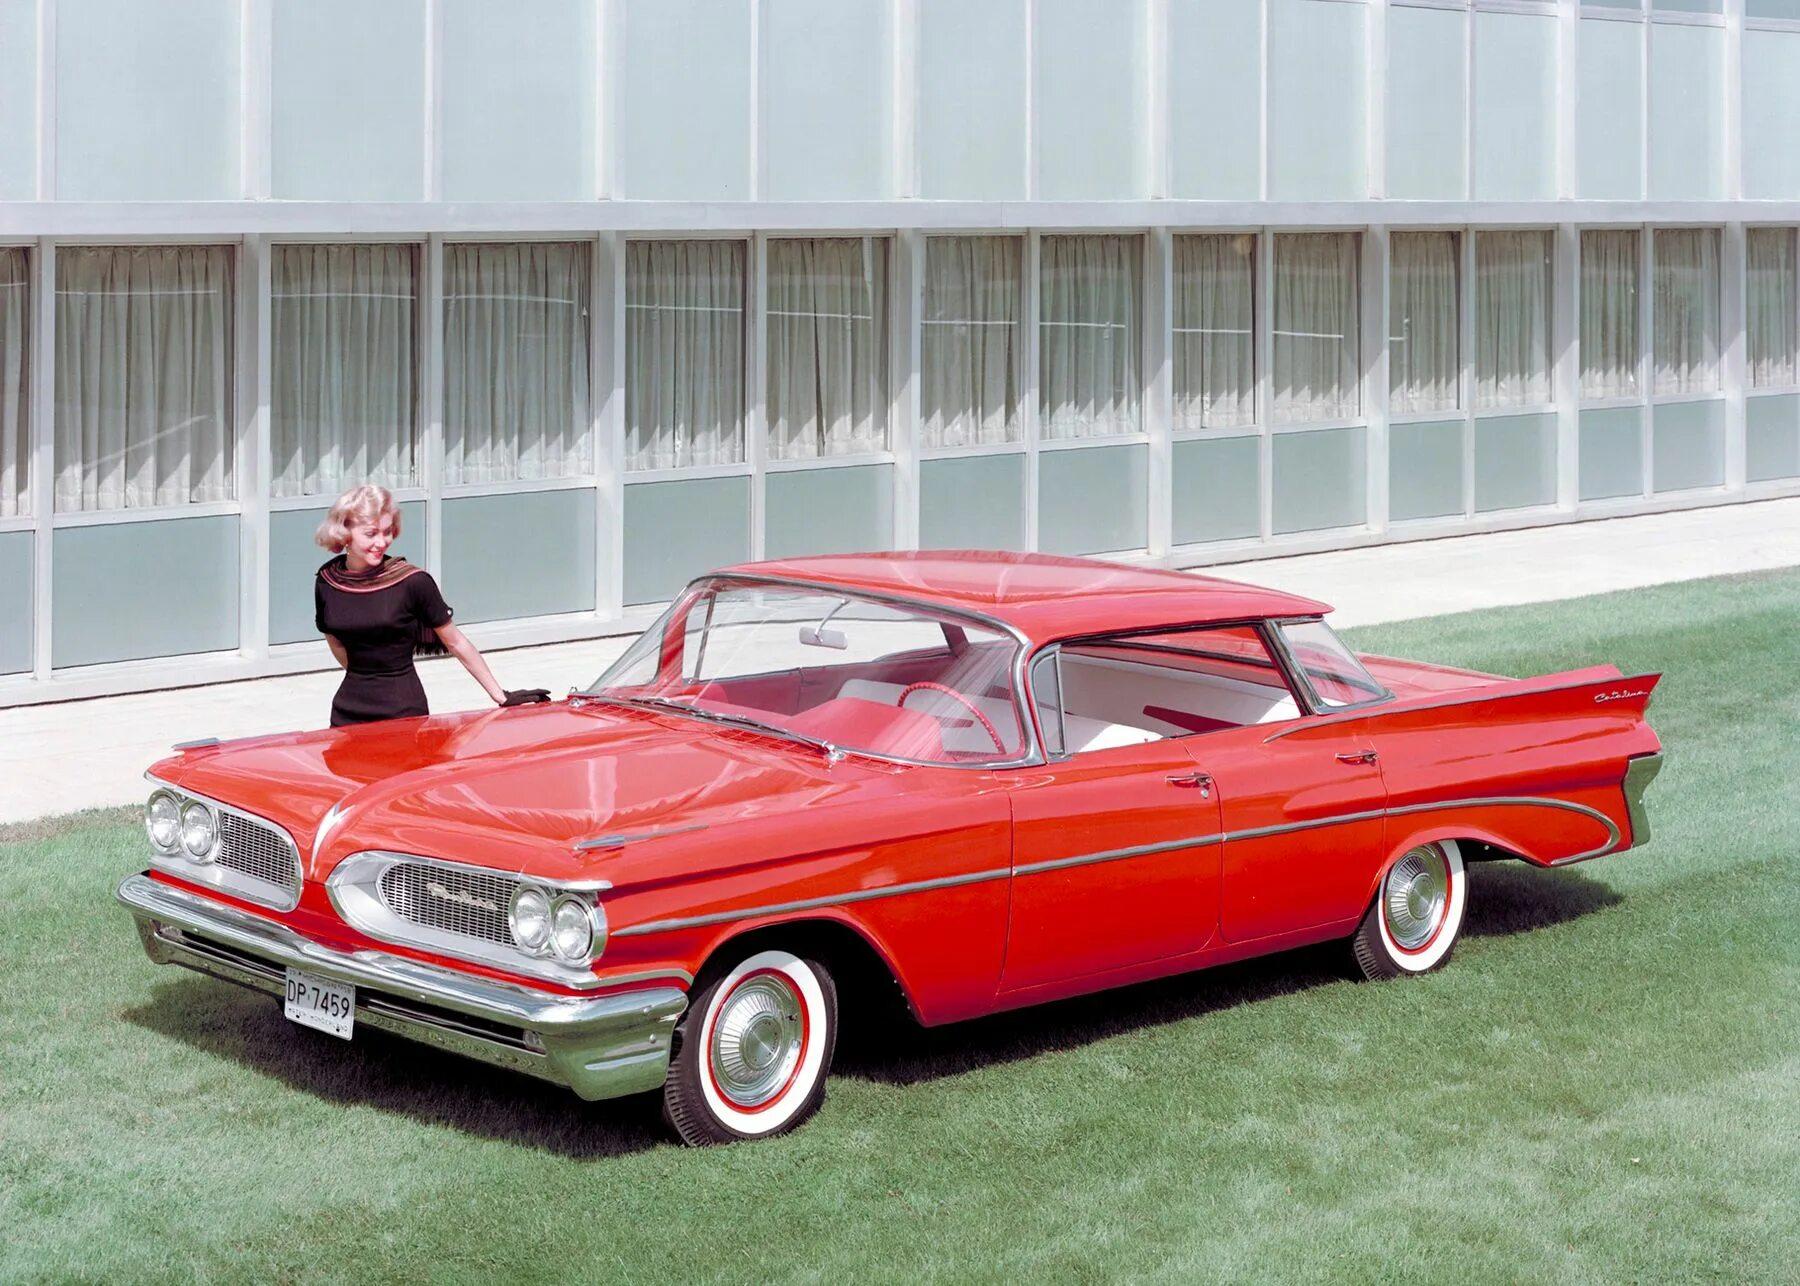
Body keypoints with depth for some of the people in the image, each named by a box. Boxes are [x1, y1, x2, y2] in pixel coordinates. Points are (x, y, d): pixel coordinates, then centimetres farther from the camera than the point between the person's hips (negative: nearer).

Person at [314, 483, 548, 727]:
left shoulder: (412, 581, -12)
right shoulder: (327, 581, -1)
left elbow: (454, 641, -3)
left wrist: (501, 697, 1)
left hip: (404, 712, -4)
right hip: (348, 712, 4)